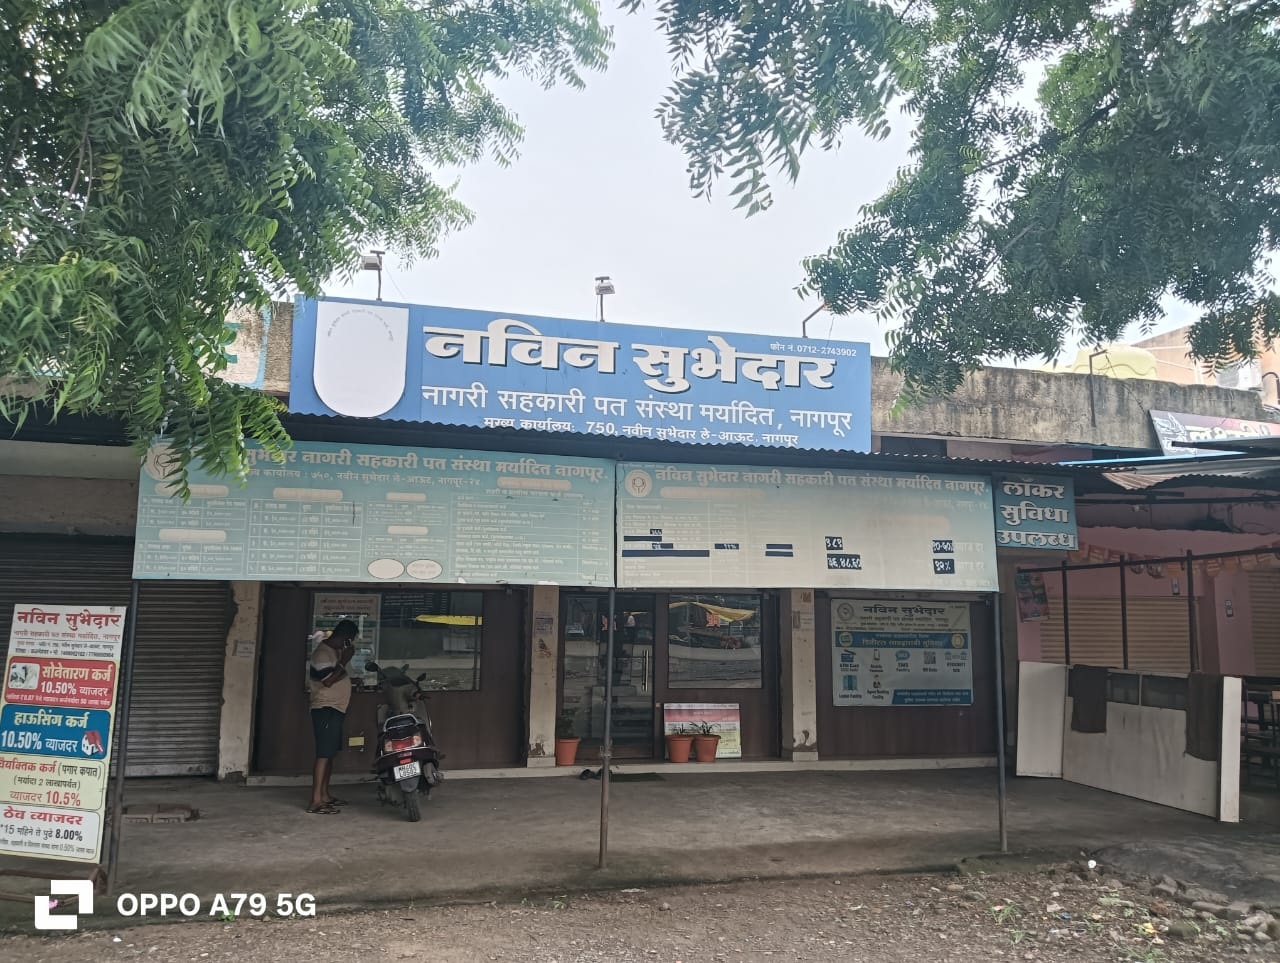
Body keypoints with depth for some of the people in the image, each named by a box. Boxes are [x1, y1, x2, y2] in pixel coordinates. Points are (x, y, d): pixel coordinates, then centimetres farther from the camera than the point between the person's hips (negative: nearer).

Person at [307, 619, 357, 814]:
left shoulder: (335, 650, 15)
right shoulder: (323, 653, -15)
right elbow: (328, 680, -24)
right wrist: (344, 661, -19)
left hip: (335, 710, 11)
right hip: (326, 710, -11)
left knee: (330, 754, 14)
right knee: (324, 754, -14)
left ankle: (324, 794, 22)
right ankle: (316, 801, -17)